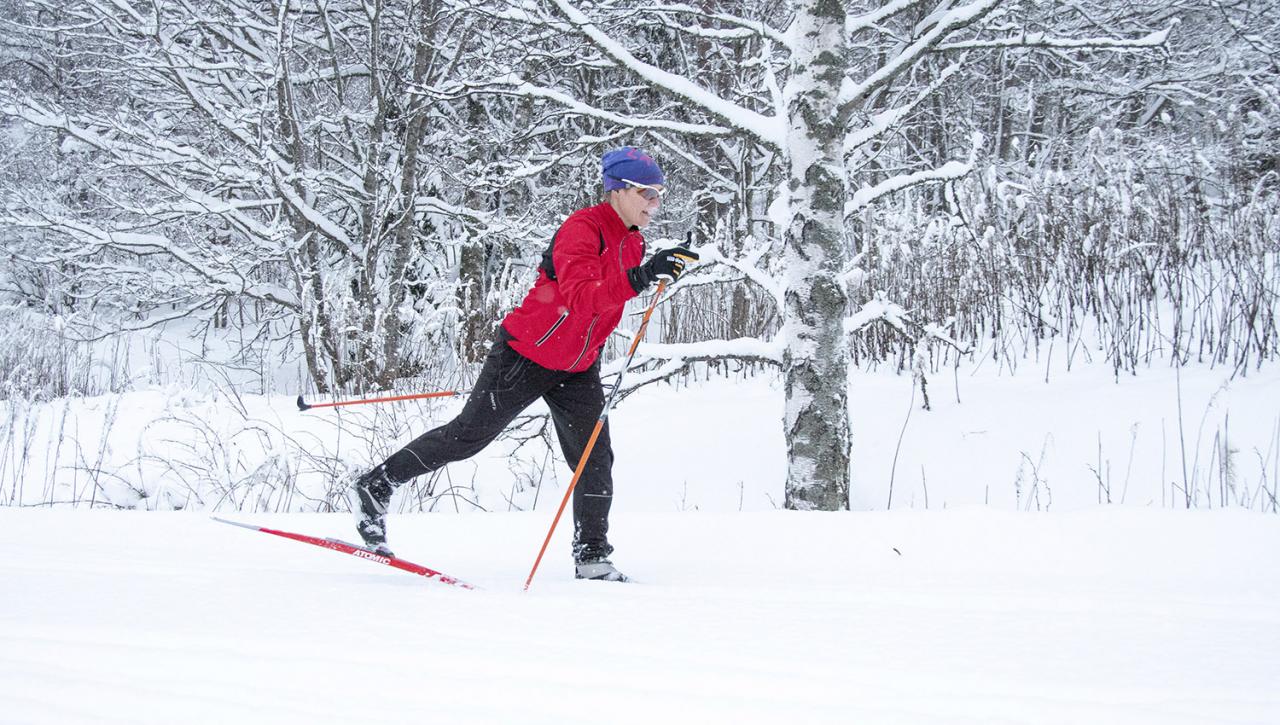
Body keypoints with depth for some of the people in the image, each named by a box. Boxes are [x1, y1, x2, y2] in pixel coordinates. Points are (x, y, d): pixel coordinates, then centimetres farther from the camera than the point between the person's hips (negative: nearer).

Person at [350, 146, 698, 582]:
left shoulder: (633, 243, 5)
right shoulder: (582, 229, -22)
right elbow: (579, 298, -38)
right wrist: (639, 279, -49)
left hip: (576, 369, 7)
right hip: (526, 356, -7)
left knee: (594, 460, -1)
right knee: (468, 435, 0)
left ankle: (592, 557, 7)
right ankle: (375, 487, 15)